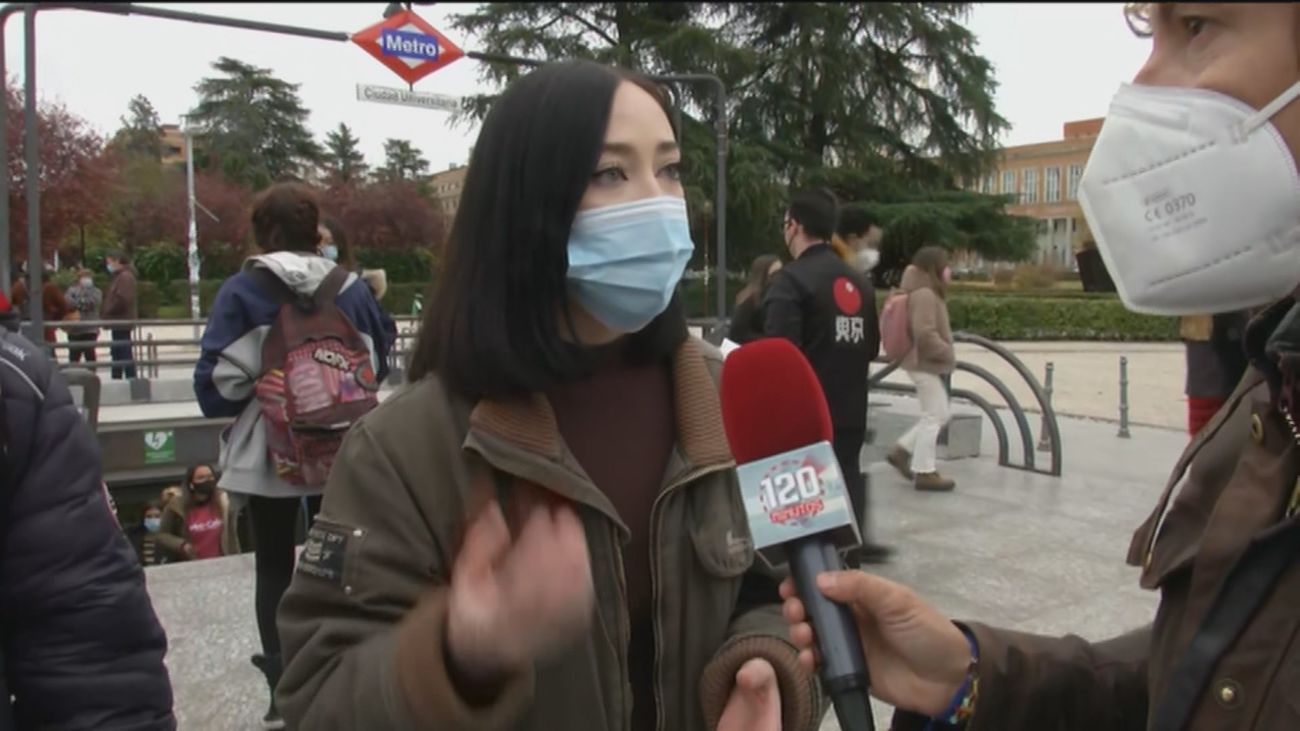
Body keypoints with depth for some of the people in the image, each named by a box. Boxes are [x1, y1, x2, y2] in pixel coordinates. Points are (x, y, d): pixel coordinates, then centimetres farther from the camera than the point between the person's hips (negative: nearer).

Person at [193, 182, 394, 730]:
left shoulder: (242, 292, -9)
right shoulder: (350, 289, -1)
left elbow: (217, 382, -10)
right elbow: (377, 366, 7)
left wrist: (255, 393, 10)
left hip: (268, 453, -2)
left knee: (275, 568, 11)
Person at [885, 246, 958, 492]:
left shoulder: (928, 293, 15)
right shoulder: (925, 295, -18)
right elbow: (925, 334, -27)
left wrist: (944, 355, 15)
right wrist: (948, 354, -15)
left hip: (926, 362, 10)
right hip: (925, 363, -10)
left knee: (938, 415, 14)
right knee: (934, 417, -3)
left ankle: (902, 451, 17)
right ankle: (924, 472, 4)